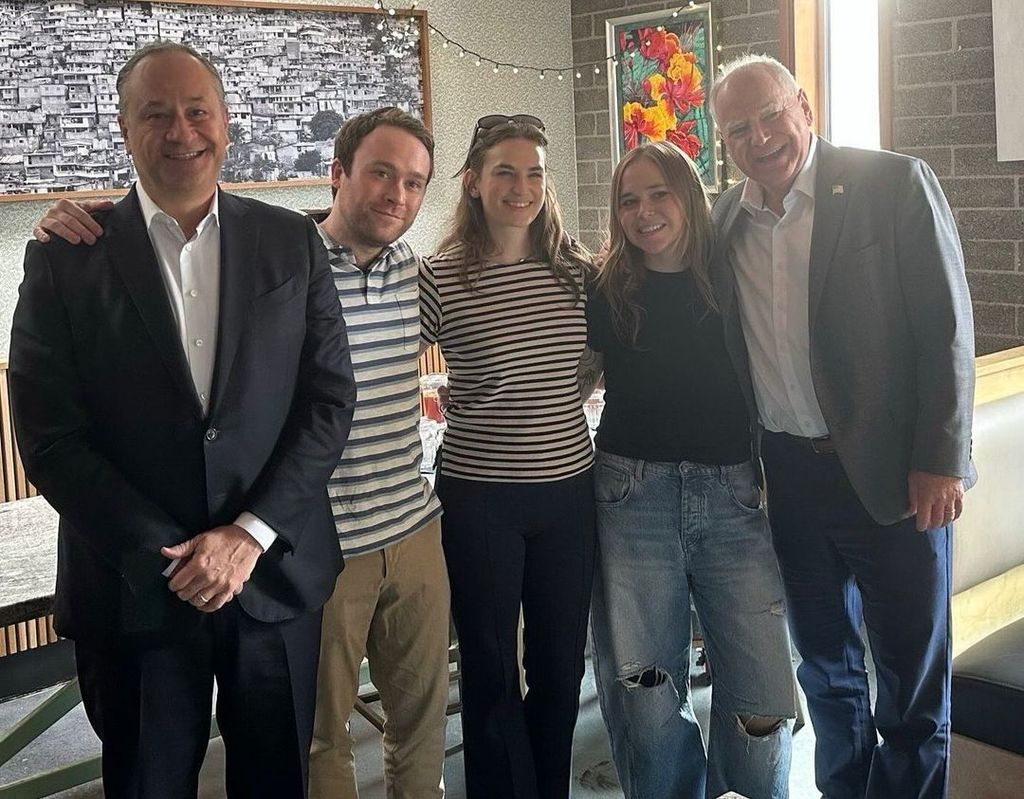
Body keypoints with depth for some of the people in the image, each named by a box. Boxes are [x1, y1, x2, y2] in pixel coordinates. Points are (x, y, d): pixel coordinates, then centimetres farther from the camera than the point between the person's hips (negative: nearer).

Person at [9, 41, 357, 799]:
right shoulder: (65, 259, -3)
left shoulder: (292, 242, 2)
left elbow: (331, 398, -1)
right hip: (134, 588, -1)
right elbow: (50, 437, -6)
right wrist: (166, 555, -11)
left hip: (276, 572, 2)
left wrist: (251, 534, -10)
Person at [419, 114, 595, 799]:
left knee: (562, 663, 15)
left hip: (569, 487, 4)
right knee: (491, 670, 9)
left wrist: (554, 405, 7)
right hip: (480, 496, -3)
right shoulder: (442, 276, -9)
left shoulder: (574, 267, 2)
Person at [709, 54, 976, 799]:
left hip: (890, 470, -4)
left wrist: (941, 460, -13)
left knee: (912, 668, 8)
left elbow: (947, 327, -10)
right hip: (785, 472, 4)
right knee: (824, 660, 19)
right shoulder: (727, 218, 5)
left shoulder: (895, 183, -8)